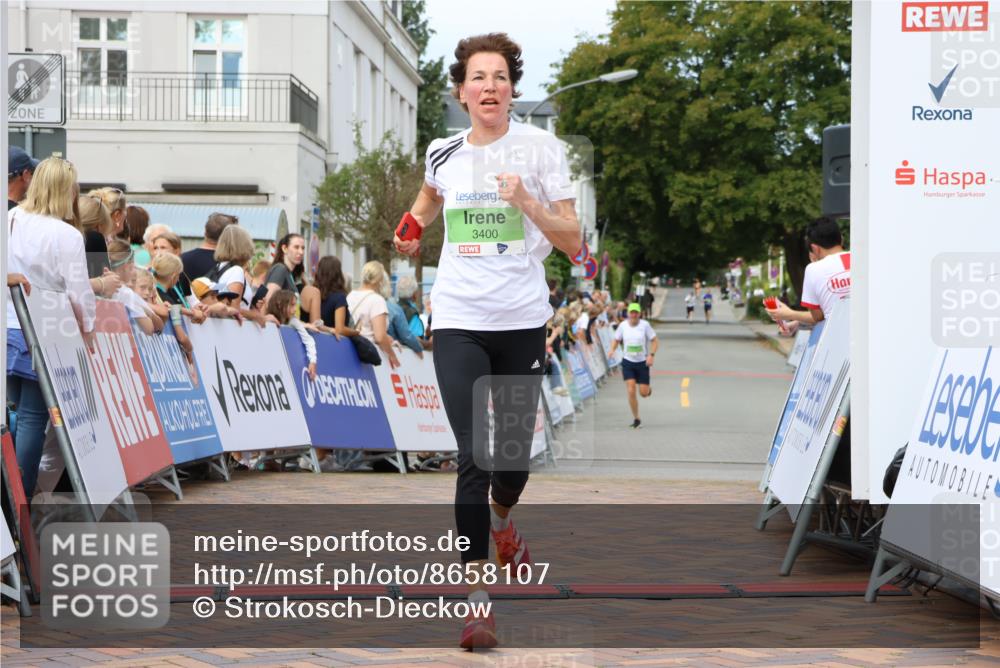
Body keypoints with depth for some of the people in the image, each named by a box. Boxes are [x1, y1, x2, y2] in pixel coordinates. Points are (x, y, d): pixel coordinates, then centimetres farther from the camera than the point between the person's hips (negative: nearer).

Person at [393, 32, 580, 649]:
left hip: (523, 320, 0)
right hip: (459, 321, 0)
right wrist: (411, 232, 17)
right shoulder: (443, 154, 4)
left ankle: (501, 519, 47)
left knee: (515, 450, 12)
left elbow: (572, 241, -7)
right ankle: (477, 595, -7)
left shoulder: (541, 147, -4)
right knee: (474, 456, -11)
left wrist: (527, 202, -19)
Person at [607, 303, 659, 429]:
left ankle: (648, 389, 39)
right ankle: (636, 419, 6)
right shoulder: (623, 325, -3)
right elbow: (616, 340, 9)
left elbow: (655, 341, -4)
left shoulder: (645, 325, -9)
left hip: (643, 362, -1)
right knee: (631, 392, -8)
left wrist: (651, 355, -18)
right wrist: (612, 349, -12)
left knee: (643, 393, 0)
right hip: (628, 362, 1)